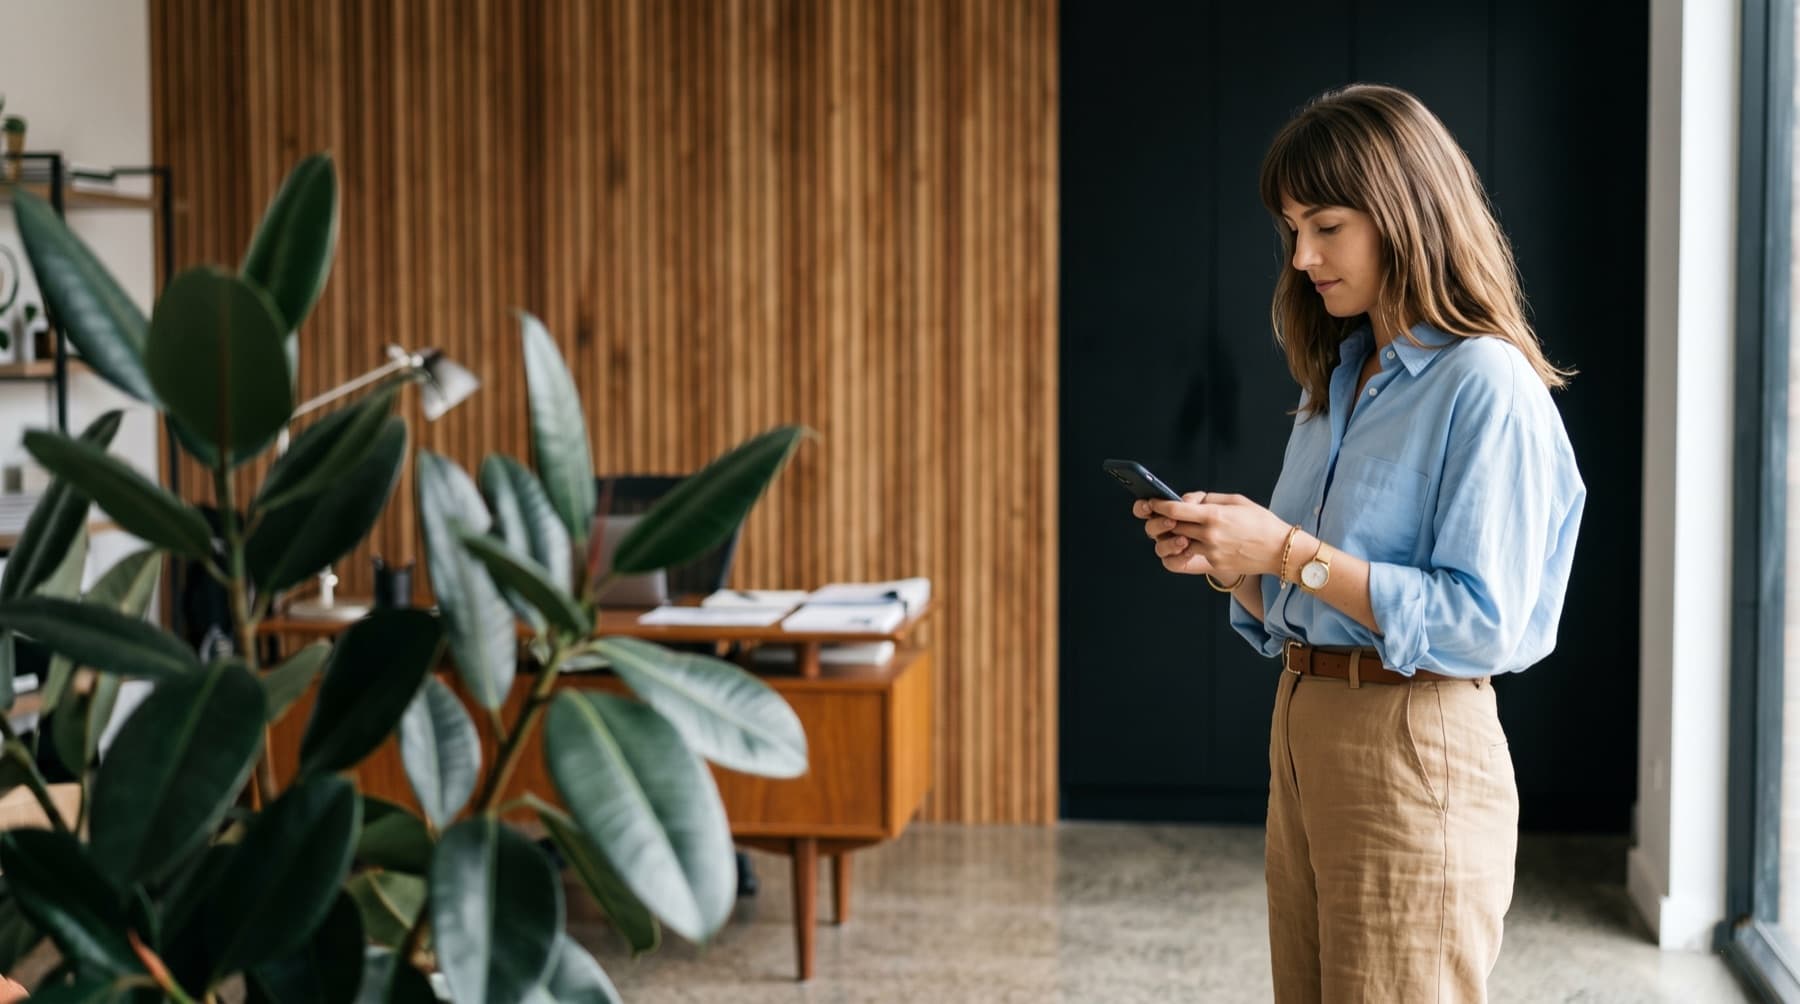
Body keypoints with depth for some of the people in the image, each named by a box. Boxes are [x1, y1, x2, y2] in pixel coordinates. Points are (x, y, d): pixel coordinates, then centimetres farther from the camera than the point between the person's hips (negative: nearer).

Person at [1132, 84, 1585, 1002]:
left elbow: (1482, 622, -20)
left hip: (1413, 753, -8)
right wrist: (1224, 561, -3)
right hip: (1302, 732, 8)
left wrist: (1288, 552, -19)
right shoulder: (1337, 379, 13)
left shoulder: (1485, 384, -13)